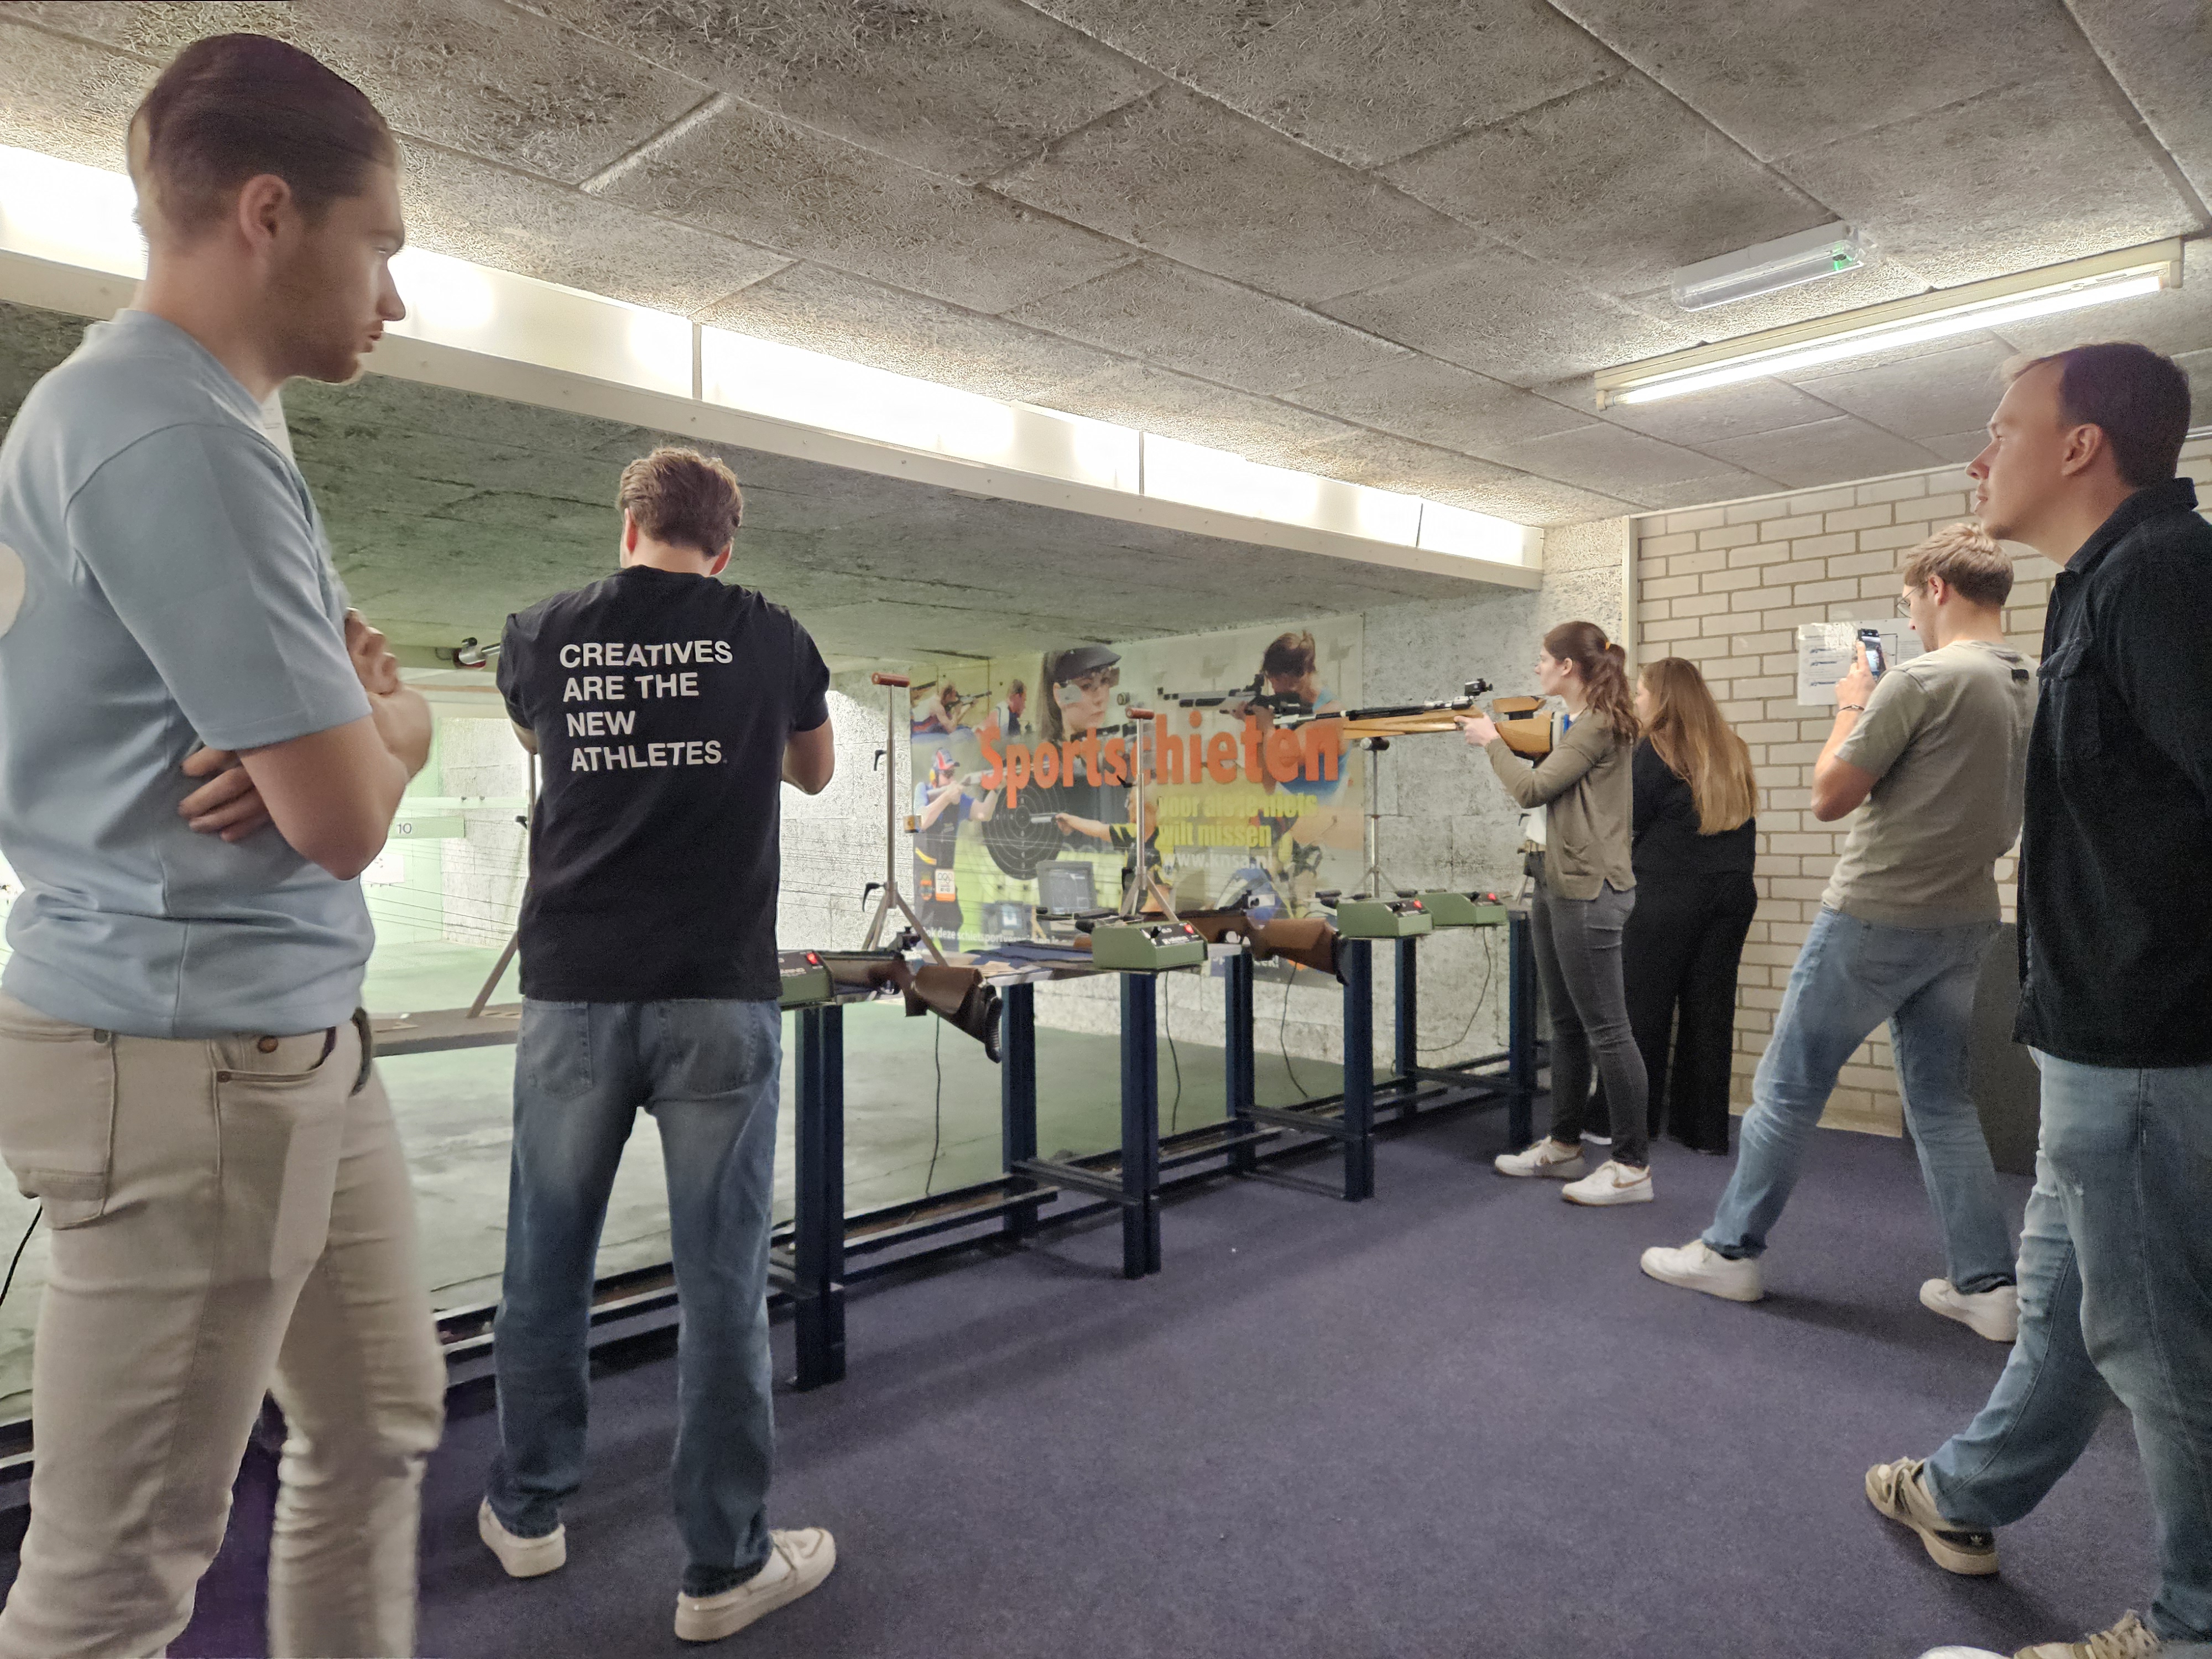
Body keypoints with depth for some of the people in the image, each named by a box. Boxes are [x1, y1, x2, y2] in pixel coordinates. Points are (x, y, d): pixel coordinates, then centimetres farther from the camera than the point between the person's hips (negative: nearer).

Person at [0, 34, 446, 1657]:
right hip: (188, 1060, -10)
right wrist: (380, 727, 1)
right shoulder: (175, 437, -19)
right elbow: (347, 819, -21)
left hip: (300, 1039, 10)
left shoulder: (194, 422, 14)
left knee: (380, 1429, 22)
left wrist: (352, 714, -8)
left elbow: (373, 709, 16)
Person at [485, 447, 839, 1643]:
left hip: (574, 992, 2)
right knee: (721, 1281, 4)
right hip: (718, 996, -2)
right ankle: (724, 1566, 15)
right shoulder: (768, 639, 2)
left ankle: (528, 1513, 34)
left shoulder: (542, 635, 5)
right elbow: (816, 774, 19)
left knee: (546, 1262, 17)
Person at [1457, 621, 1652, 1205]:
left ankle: (1632, 1166, 1)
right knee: (1567, 1024, 16)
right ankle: (1563, 1146, 26)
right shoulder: (1579, 724, 17)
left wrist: (1491, 740, -4)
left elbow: (1532, 789, -18)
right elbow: (1547, 771, 20)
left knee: (1606, 1029, -6)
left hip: (1589, 893, -11)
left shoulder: (1600, 725, -14)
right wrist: (1496, 736, 12)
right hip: (1557, 888, 11)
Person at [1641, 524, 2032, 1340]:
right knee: (1943, 1101, 16)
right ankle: (1986, 1283, 18)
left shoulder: (1919, 680, -18)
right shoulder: (2031, 690, 7)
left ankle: (1731, 1251, 15)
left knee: (1787, 1087, 4)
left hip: (1876, 917, -8)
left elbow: (1829, 797, -13)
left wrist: (1851, 705, 1)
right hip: (1966, 921, 8)